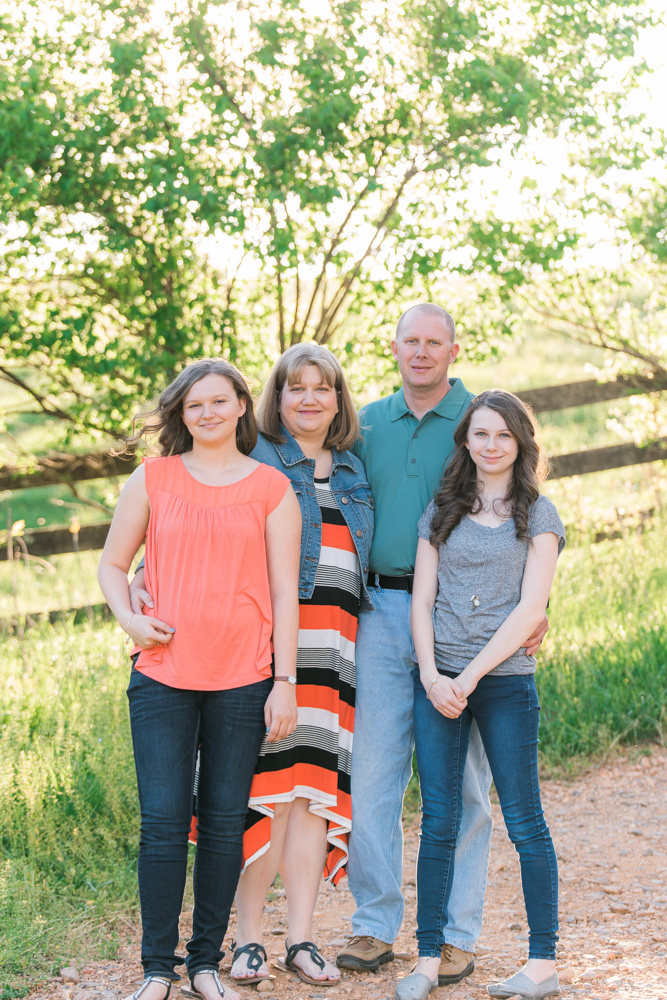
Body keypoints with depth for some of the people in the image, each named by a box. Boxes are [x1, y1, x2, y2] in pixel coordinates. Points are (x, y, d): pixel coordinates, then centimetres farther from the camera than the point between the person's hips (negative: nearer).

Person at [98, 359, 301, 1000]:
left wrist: (284, 681, -2)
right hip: (162, 675, 0)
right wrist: (129, 618, -5)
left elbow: (284, 592, 3)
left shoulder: (272, 488, 4)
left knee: (224, 821, 5)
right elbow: (112, 564, 14)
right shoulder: (153, 478, 6)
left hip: (242, 679, 0)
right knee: (163, 820, -2)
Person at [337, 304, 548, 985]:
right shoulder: (366, 425, 11)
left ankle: (455, 935, 12)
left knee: (460, 782, 2)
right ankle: (375, 926, 15)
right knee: (372, 775, 3)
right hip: (381, 615, 3)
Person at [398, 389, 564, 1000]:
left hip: (506, 680, -2)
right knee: (439, 822, 2)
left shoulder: (538, 515, 4)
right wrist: (432, 675, -8)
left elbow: (529, 608, -5)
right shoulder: (442, 511, 12)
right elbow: (421, 600, 7)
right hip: (438, 681, 3)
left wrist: (471, 676, -12)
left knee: (525, 822, 0)